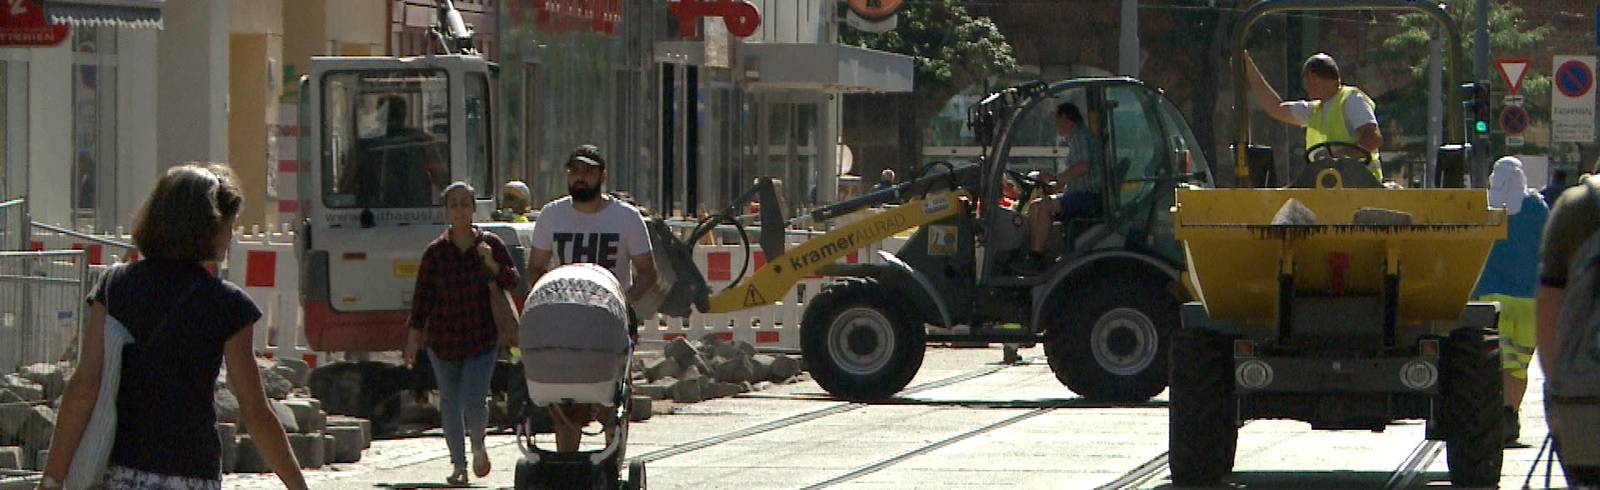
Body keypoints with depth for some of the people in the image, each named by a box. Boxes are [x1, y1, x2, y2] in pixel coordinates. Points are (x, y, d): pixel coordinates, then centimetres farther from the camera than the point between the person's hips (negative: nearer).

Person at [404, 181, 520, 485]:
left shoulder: (491, 245, 1)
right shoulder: (435, 252, 0)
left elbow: (512, 283, 3)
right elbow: (423, 295, 2)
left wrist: (493, 265, -16)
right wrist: (413, 336, -1)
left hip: (482, 338, -1)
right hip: (443, 340, 1)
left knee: (474, 401, -9)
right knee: (450, 402, 3)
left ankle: (478, 446, 22)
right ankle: (459, 466, 14)